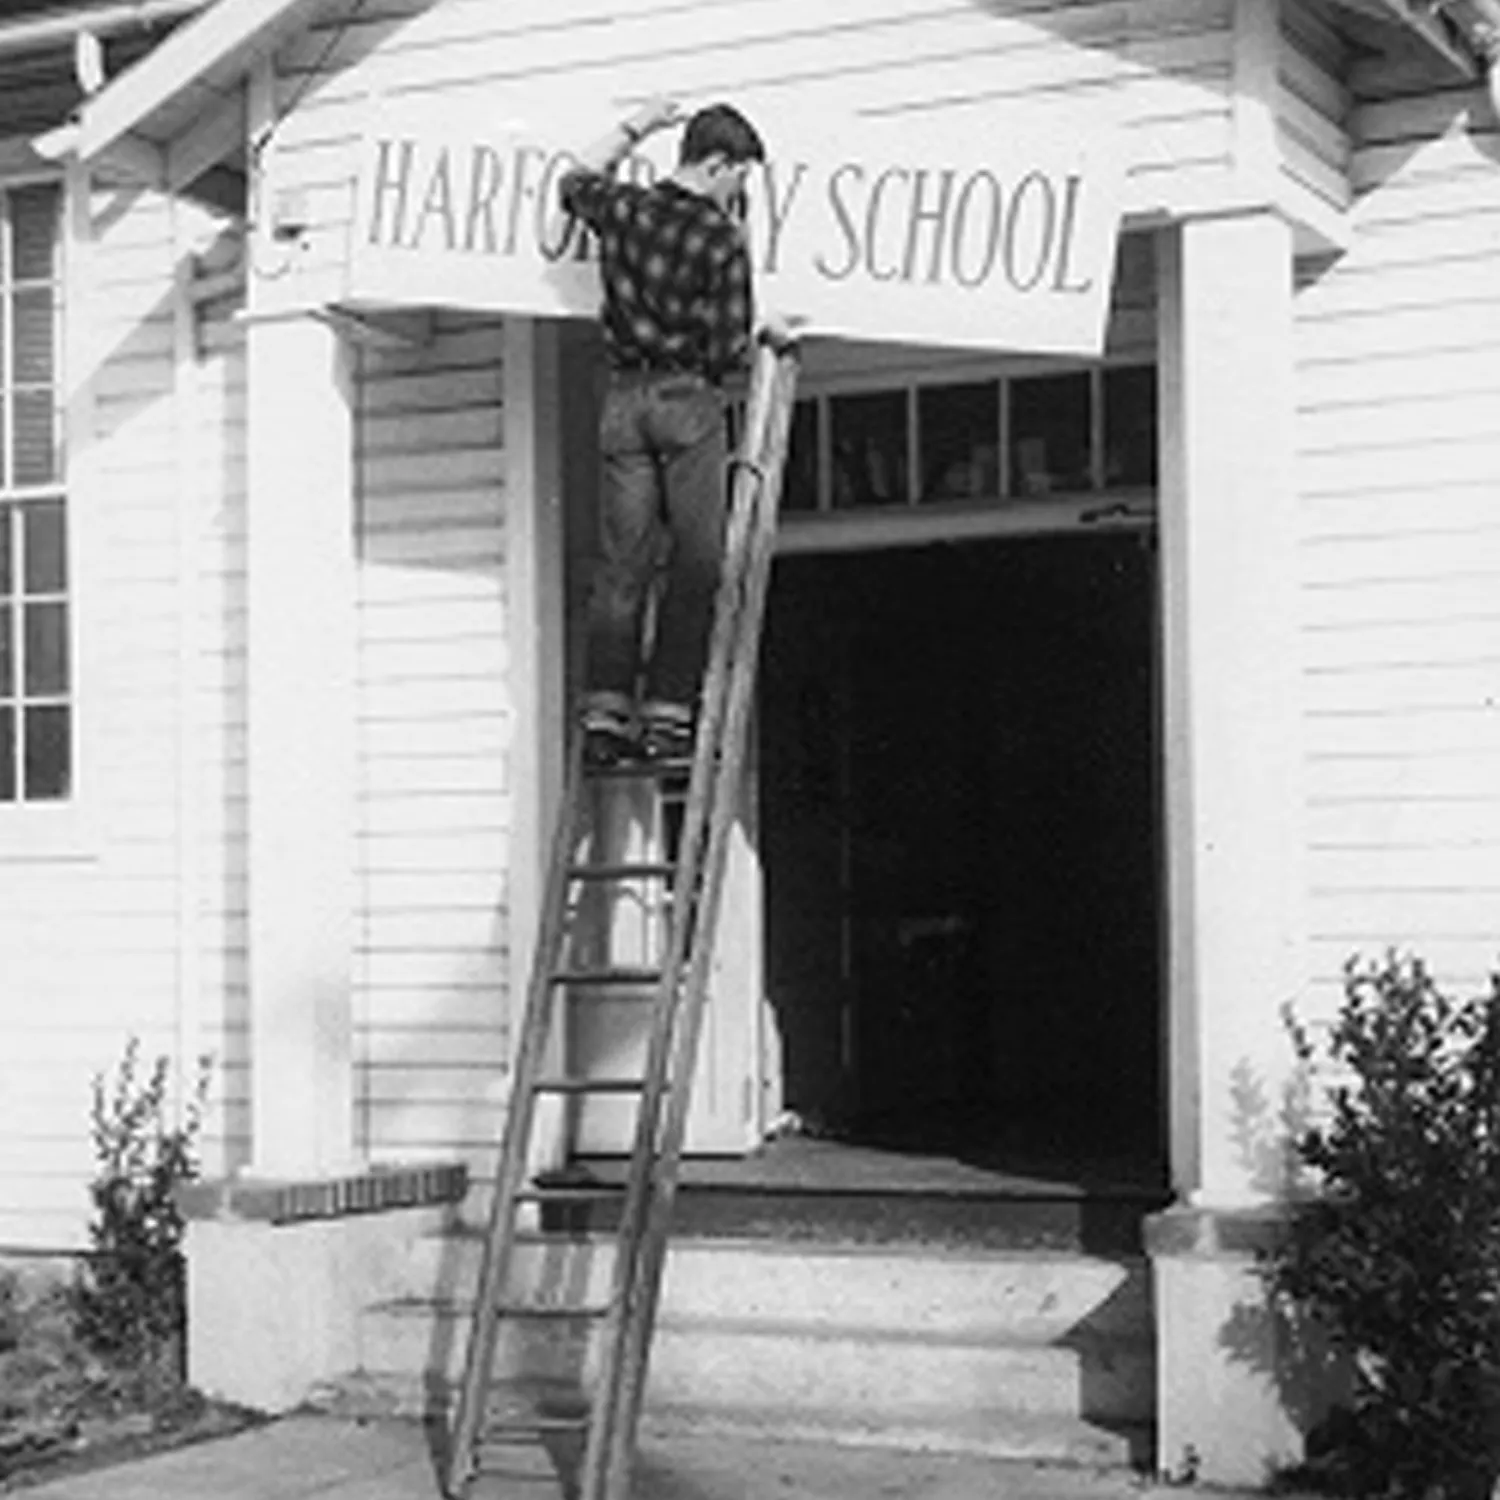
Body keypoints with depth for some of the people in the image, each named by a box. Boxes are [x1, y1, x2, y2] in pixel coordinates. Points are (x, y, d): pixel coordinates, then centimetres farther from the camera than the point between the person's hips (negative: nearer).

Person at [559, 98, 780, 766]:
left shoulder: (622, 208, 5)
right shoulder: (722, 240, -9)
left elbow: (577, 182, 29)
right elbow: (728, 352, -9)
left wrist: (632, 129, 34)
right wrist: (765, 334, 11)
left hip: (624, 398, 5)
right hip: (688, 401, -5)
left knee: (620, 565, 5)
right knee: (696, 561, 1)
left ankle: (605, 711, -1)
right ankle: (668, 712, -3)